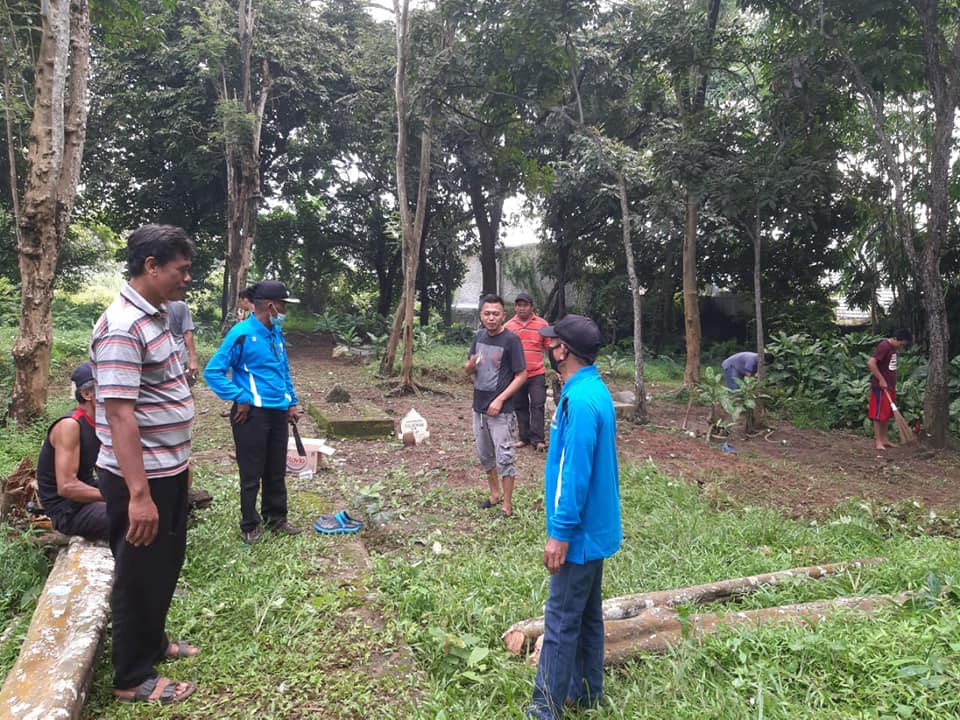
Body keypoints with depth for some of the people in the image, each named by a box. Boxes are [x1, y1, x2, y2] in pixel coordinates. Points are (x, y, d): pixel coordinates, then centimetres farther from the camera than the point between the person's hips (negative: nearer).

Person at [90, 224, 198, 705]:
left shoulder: (155, 317, 9)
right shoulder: (122, 327, -22)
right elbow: (119, 414, -26)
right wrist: (138, 493, -28)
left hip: (169, 470, 9)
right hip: (142, 478, -9)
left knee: (166, 565, 23)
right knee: (140, 575, 7)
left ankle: (154, 643, 43)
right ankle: (133, 679, 25)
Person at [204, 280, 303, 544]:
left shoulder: (276, 333, 9)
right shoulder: (242, 333, -14)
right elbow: (213, 371, -15)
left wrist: (292, 402, 16)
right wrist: (240, 398, -17)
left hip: (279, 413, 7)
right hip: (253, 413, -7)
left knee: (276, 472, 17)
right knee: (252, 475, 6)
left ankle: (276, 519, 32)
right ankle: (250, 525, 22)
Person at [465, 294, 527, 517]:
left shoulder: (511, 340, -13)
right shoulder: (479, 336, 5)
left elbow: (521, 375, -12)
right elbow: (468, 371, 12)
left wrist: (500, 400, -18)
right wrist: (472, 364, -12)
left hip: (500, 410, -6)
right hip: (478, 407, 7)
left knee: (504, 457, 0)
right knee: (485, 455, 17)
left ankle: (507, 505, 11)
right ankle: (495, 494, 35)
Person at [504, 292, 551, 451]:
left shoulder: (542, 324, -1)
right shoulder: (508, 326, 3)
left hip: (537, 374, -2)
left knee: (537, 406, -2)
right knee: (520, 407, 10)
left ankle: (538, 440, 2)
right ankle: (524, 437, 21)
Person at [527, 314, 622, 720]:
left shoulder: (580, 400, -25)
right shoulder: (594, 390, 7)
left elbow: (575, 474, -26)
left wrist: (560, 533, -20)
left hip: (580, 533, -10)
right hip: (595, 528, 10)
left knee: (561, 622, 1)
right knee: (588, 615, 19)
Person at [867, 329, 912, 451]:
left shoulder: (893, 348, 12)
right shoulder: (884, 346, -17)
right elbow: (870, 363, -25)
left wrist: (893, 385, 17)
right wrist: (881, 380, -22)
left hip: (890, 386, 9)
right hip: (880, 387, -9)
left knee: (887, 414, 13)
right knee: (879, 414, -4)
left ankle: (884, 438, 20)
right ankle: (877, 441, 1)